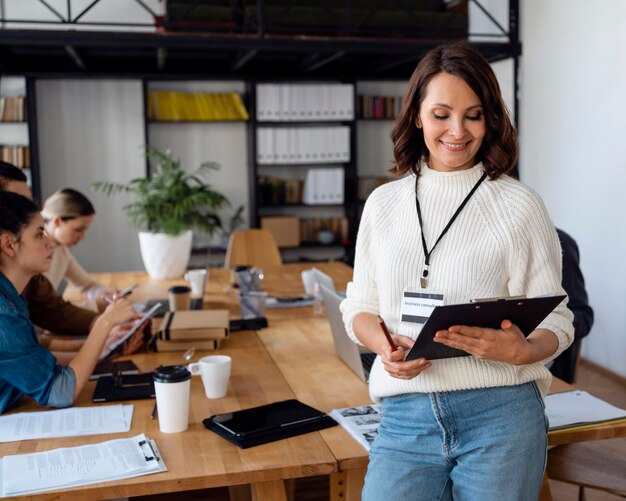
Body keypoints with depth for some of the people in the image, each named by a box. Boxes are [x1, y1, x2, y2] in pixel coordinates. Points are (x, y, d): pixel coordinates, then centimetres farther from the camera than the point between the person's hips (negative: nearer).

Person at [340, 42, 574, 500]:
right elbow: (360, 307, 12)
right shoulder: (383, 204, 9)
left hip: (501, 415, -1)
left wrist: (522, 351, -20)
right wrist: (386, 346, -9)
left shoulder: (520, 205, 1)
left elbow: (556, 319, 2)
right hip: (406, 415, 2)